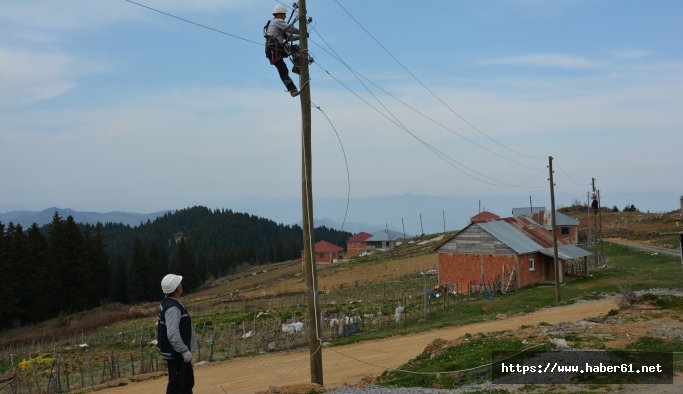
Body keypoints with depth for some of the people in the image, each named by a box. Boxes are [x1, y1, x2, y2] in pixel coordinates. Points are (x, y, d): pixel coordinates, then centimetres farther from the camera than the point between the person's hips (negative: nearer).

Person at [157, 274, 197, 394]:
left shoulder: (168, 303, 8)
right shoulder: (172, 308, -25)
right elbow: (173, 334, -30)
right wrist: (185, 351, -24)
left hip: (179, 352, 10)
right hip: (175, 354, -10)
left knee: (188, 383, 19)